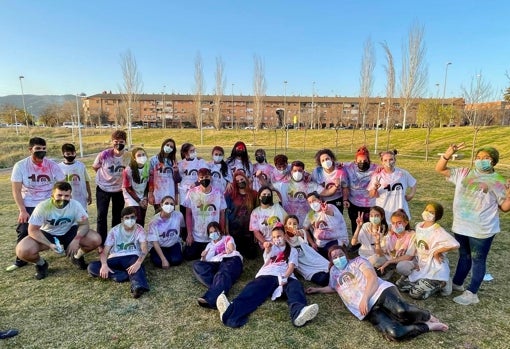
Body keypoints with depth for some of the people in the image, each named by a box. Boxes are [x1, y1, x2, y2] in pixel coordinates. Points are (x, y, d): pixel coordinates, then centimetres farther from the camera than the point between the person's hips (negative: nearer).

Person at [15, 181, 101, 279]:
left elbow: (84, 224, -16)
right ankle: (41, 264, 8)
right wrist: (50, 244, -31)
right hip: (47, 235, -1)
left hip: (69, 233, 1)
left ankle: (77, 257, 11)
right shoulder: (43, 206, -25)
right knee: (23, 251, -28)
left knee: (96, 240, -22)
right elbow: (33, 230, -18)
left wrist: (76, 240, -35)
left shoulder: (75, 205, -22)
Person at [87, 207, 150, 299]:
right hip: (115, 258, 3)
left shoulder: (139, 230, -5)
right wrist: (104, 265, -29)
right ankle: (127, 275, -32)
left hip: (132, 257, -3)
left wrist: (138, 263, -39)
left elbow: (144, 249, -18)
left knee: (135, 262, -39)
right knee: (92, 267, -22)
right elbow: (105, 251, -6)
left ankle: (138, 286, -66)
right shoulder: (114, 231, -1)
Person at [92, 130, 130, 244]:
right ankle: (102, 243, 13)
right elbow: (95, 167, -3)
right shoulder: (104, 154, -22)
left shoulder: (128, 156, -16)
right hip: (103, 188, -2)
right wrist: (105, 177, 3)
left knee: (117, 216, 13)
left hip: (119, 189, 2)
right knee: (102, 216, 1)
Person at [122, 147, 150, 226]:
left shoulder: (147, 168, -10)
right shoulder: (128, 170, -20)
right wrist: (139, 201, -10)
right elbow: (128, 188, -12)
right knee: (137, 220, -11)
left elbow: (148, 184, 2)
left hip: (143, 197, 4)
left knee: (142, 221, 7)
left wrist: (145, 199, -4)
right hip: (132, 198, -4)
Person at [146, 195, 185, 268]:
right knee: (158, 262, -25)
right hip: (159, 246, -1)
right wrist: (164, 259, -26)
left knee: (176, 260, -24)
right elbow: (154, 242, -20)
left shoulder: (178, 215, -19)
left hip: (174, 244, 1)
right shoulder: (154, 221, -22)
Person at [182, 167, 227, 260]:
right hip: (195, 236, 0)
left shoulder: (218, 193, -8)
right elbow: (188, 214, -4)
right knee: (188, 256, 2)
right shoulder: (192, 192, -9)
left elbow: (222, 215, 0)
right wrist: (189, 234, -6)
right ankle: (198, 249, 32)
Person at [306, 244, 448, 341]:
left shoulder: (358, 261, 13)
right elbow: (334, 288, 42)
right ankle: (428, 326, -6)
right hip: (368, 309, 1)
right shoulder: (334, 271, 25)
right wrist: (317, 290, 33)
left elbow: (373, 278, -1)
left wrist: (365, 298, -14)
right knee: (394, 333, -27)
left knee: (401, 311, -34)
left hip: (381, 291, -1)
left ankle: (428, 317, -1)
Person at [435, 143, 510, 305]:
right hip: (461, 226, 4)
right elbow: (440, 169, 3)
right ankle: (457, 283, 39)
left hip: (481, 230, -4)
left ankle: (472, 293, 19)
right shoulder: (464, 173, 2)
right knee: (464, 256, 22)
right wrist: (448, 154, -11)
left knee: (477, 260, 8)